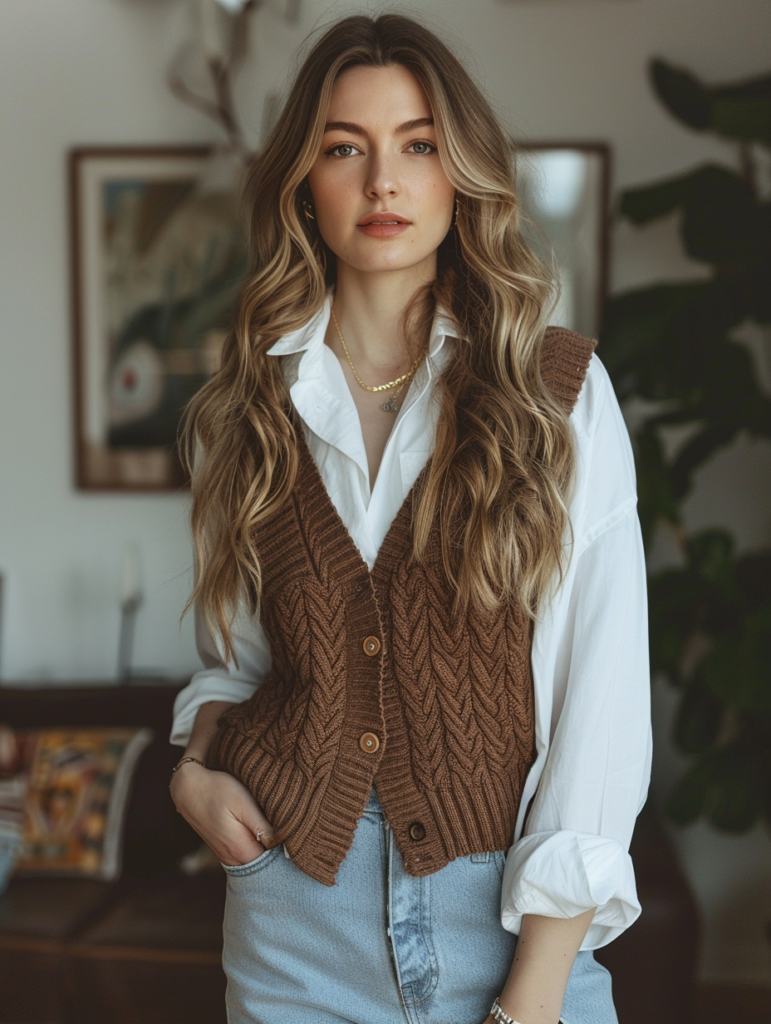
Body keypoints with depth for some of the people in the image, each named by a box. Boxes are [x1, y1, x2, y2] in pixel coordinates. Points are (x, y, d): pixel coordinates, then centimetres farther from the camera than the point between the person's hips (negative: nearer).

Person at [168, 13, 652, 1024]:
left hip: (505, 913, -2)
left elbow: (603, 691, -10)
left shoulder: (563, 391, -6)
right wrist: (197, 765, -5)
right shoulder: (247, 409, 3)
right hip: (293, 911, 3)